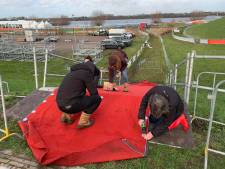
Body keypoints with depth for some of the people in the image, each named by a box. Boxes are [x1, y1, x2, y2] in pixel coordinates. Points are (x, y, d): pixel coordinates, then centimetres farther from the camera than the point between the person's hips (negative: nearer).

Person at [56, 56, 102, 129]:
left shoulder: (75, 71, 20)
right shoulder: (86, 72, -5)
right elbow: (94, 93, -4)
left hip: (61, 104, 9)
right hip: (70, 105, -9)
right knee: (97, 98, 4)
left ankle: (66, 115, 19)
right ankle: (83, 121, 4)